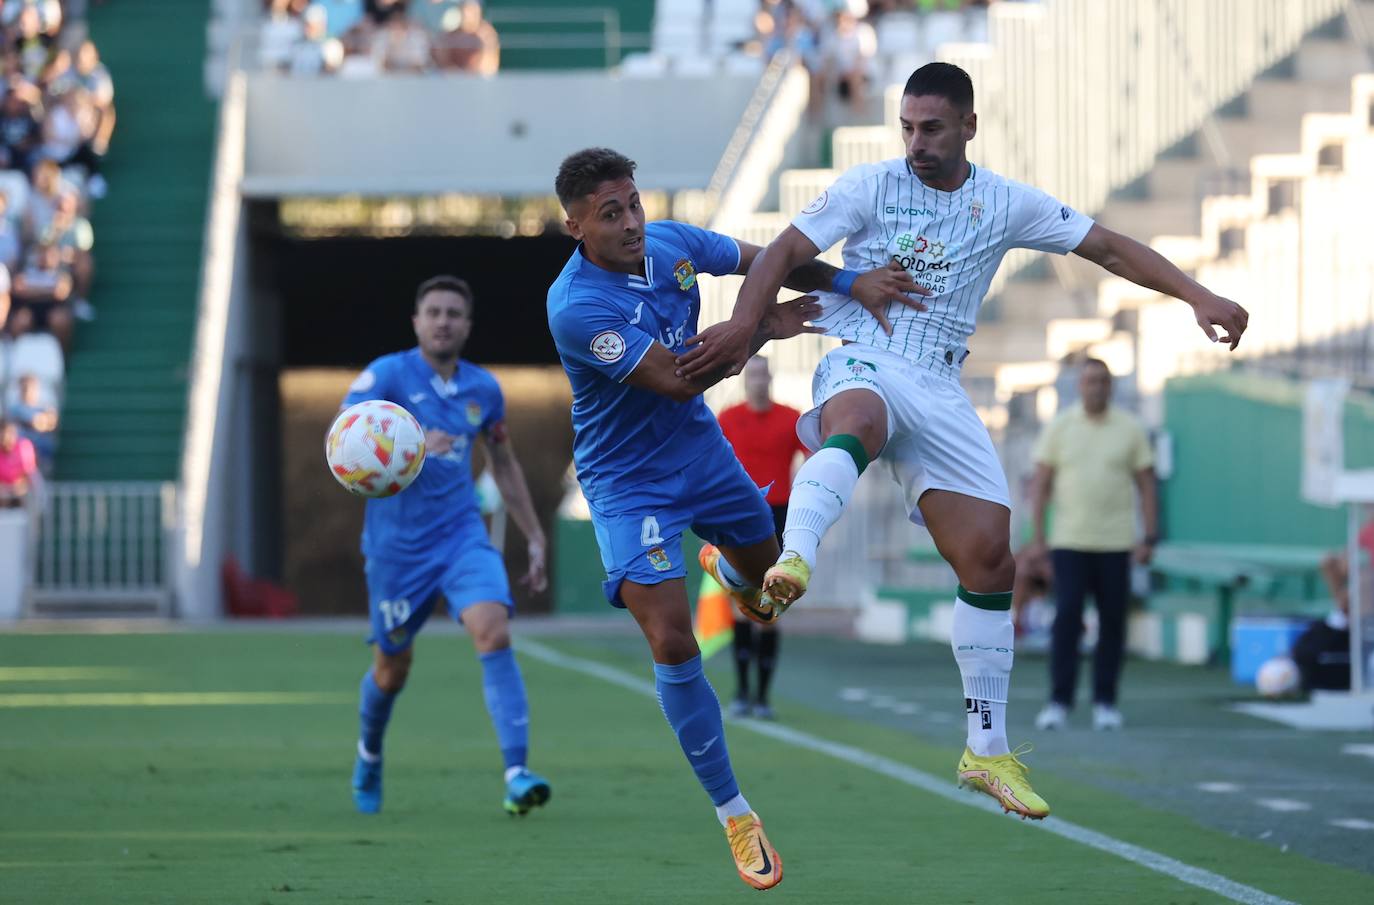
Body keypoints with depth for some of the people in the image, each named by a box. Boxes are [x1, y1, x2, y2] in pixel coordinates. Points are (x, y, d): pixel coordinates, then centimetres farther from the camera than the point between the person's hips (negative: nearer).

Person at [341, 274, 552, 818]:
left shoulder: (483, 389, 6)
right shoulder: (387, 376, -9)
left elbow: (504, 464, 20)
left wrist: (534, 537, 18)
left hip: (462, 534, 2)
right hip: (397, 543, -2)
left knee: (494, 632, -22)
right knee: (393, 668, 11)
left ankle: (516, 774, -28)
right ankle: (369, 755, 43)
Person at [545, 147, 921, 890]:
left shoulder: (672, 243, -10)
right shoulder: (575, 306, -31)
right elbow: (680, 379, -31)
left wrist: (853, 282, -11)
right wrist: (764, 328, -23)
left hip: (701, 452, 7)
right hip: (628, 484, -7)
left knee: (766, 572, 27)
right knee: (672, 645, -17)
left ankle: (725, 569, 68)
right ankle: (733, 814, -3)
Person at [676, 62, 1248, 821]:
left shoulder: (1006, 204, 8)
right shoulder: (870, 186, 0)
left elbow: (1107, 247, 8)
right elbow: (785, 251, -5)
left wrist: (1198, 297, -2)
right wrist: (744, 324, -22)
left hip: (938, 388, 4)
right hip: (863, 363, -4)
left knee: (989, 558, -1)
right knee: (858, 421, -42)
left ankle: (987, 751, 9)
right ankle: (794, 560, -69)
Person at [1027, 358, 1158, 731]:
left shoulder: (1130, 430, 5)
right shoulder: (1059, 427, 4)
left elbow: (1147, 486, 7)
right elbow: (1041, 484, 5)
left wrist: (1150, 538, -1)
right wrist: (1037, 536, -3)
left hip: (1115, 544, 1)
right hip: (1069, 543, -1)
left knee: (1112, 623, 1)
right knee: (1066, 619, -8)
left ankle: (1105, 702, 10)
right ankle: (1059, 702, -6)